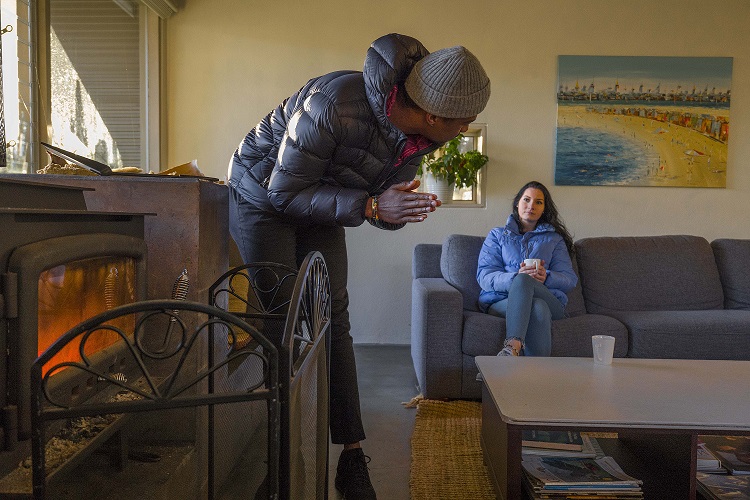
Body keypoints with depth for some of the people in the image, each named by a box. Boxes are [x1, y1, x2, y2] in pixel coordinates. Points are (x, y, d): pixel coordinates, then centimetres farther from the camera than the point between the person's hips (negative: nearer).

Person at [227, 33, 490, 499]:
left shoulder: (417, 136, -14)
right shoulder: (334, 105, -37)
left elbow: (382, 204, 0)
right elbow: (285, 192, -28)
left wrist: (402, 211, -25)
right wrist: (370, 206, -36)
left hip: (319, 204, 6)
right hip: (264, 196, -5)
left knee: (334, 321, 0)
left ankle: (352, 458, 6)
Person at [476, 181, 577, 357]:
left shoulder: (554, 239, 24)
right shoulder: (497, 235, 21)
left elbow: (570, 280, 10)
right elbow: (484, 276, 3)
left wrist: (546, 277, -14)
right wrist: (515, 277, -18)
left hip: (548, 300, 0)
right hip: (500, 300, 0)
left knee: (523, 280, -36)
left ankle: (512, 347, -50)